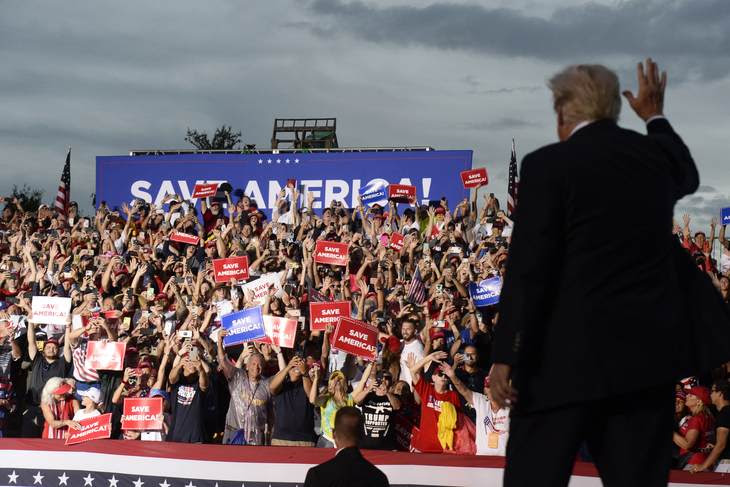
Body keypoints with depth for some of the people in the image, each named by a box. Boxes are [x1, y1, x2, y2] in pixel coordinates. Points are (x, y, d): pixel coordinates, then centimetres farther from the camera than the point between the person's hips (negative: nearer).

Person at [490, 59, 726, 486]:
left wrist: (506, 356, -10)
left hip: (567, 353, -5)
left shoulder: (548, 164, -8)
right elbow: (688, 176, 35)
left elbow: (527, 268, -13)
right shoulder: (655, 155, 8)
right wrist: (655, 116, 50)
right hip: (647, 351, 5)